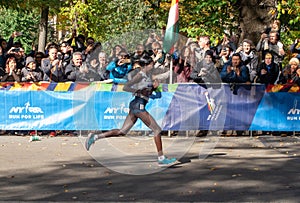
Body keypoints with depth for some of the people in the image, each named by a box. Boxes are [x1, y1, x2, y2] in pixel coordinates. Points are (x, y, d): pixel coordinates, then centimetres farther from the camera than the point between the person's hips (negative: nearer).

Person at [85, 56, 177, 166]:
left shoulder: (148, 75, 16)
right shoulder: (140, 75, -10)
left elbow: (148, 93, 25)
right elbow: (125, 87, -16)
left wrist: (154, 86, 6)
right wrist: (139, 91, -19)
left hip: (136, 106, 9)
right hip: (139, 104, -9)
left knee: (122, 132, 9)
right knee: (157, 129, -6)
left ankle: (95, 136, 10)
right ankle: (161, 158, -4)